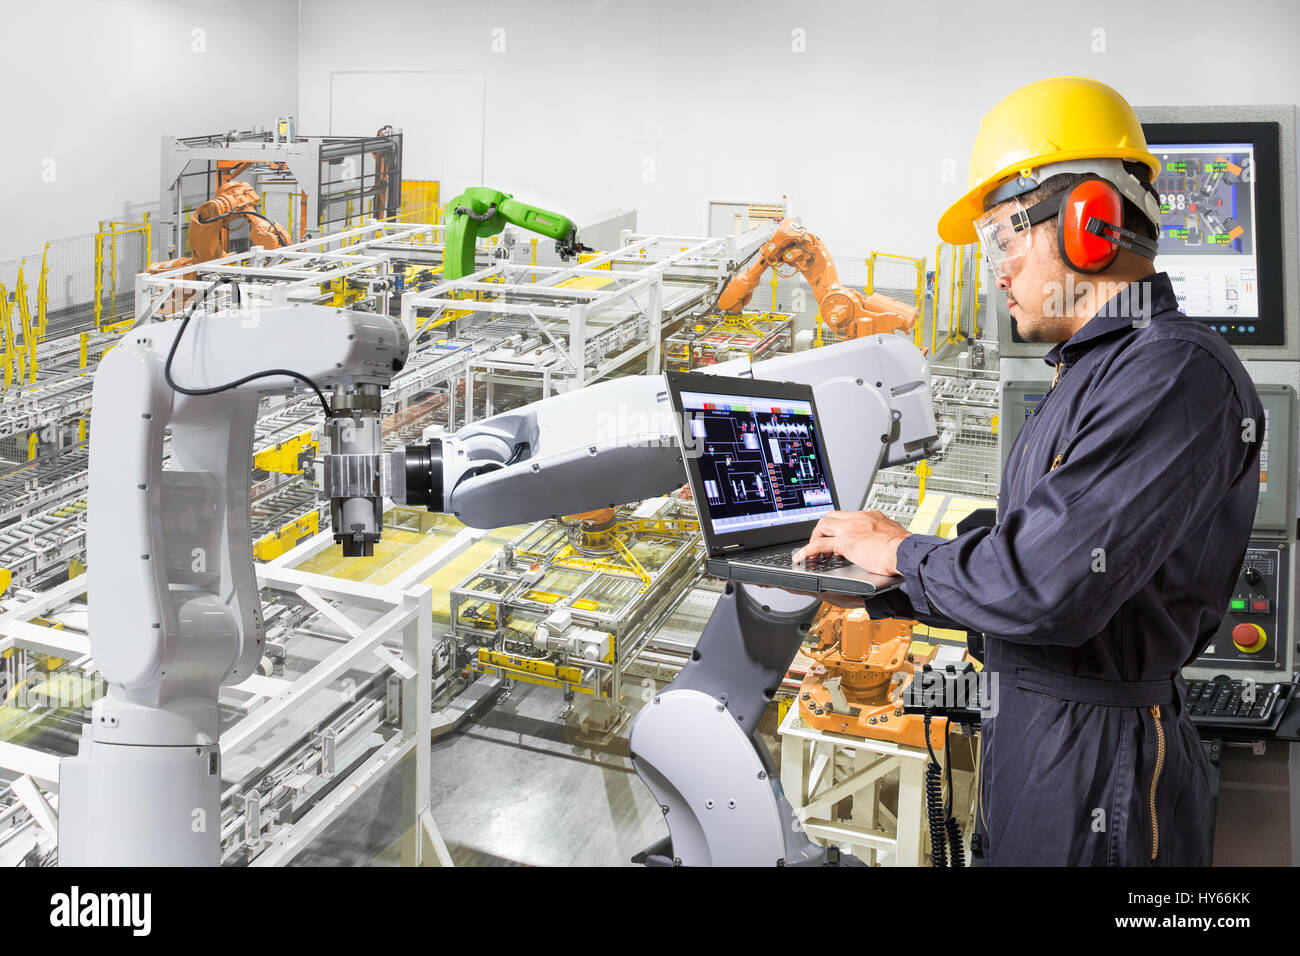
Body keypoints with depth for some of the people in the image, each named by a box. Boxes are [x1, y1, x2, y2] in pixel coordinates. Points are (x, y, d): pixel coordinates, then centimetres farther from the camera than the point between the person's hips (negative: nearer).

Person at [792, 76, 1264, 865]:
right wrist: (880, 593, 9)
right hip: (1033, 728, 9)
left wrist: (903, 553, -12)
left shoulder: (1177, 375, -20)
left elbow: (1047, 589, -28)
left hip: (1099, 760, -9)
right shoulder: (1095, 372, 13)